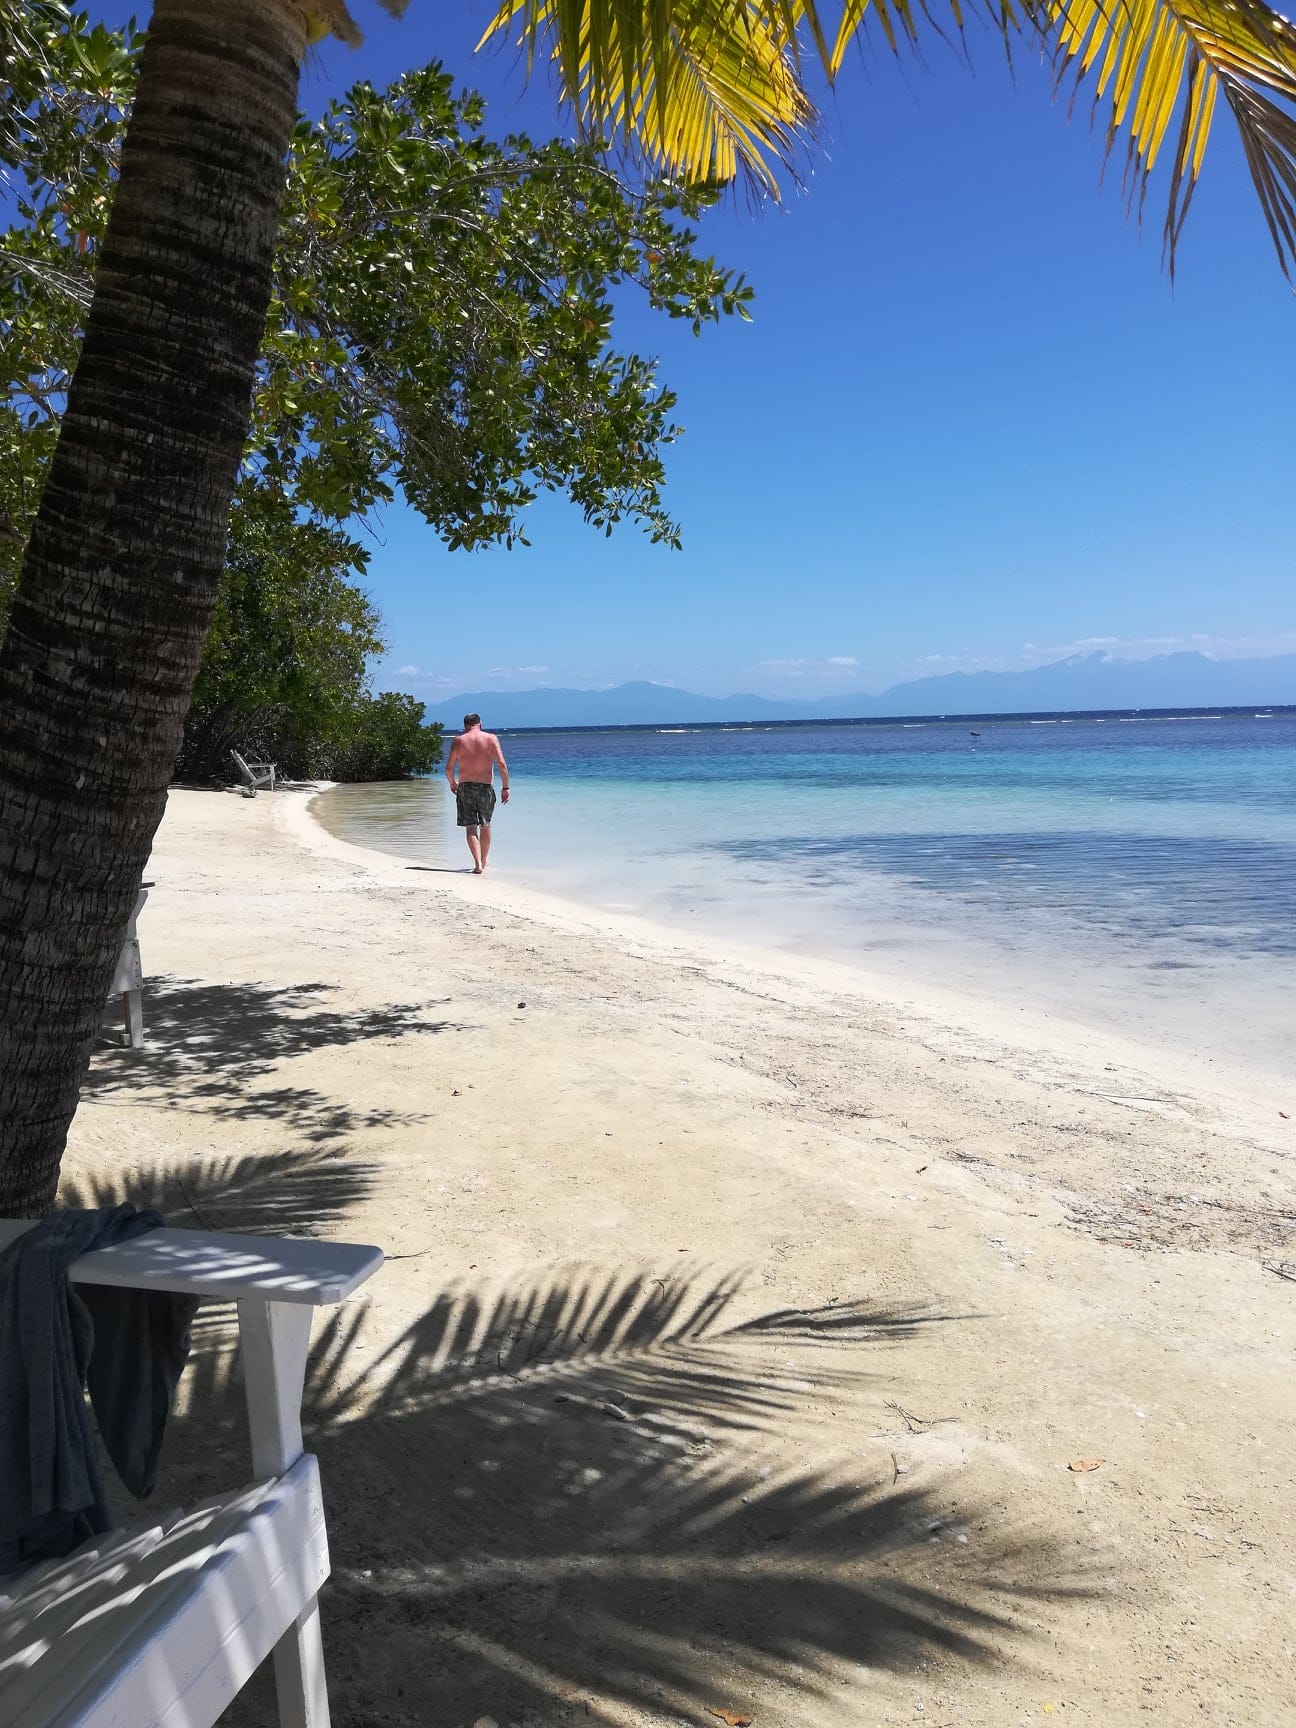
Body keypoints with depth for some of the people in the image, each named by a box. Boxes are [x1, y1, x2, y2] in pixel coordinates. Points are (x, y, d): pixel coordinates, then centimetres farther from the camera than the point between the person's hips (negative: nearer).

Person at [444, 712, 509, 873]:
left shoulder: (459, 741, 2)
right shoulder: (491, 738, 1)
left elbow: (449, 768, 1)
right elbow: (502, 764, -8)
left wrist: (452, 783, 19)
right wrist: (505, 787, -3)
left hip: (465, 786, -1)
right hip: (486, 787, 1)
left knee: (470, 827, 1)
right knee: (485, 826, 17)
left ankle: (478, 864, -13)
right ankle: (483, 861, 31)